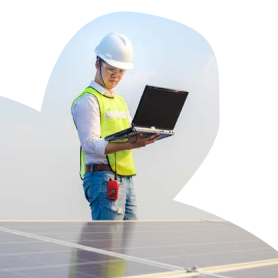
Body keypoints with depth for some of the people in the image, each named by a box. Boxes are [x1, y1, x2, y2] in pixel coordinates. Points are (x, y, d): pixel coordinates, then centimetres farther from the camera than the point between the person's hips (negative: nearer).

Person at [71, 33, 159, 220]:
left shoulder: (120, 101, 24)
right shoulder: (87, 101, -5)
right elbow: (90, 144, -16)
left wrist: (143, 138, -1)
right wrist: (129, 144, -27)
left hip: (126, 179, 9)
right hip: (103, 178, -8)